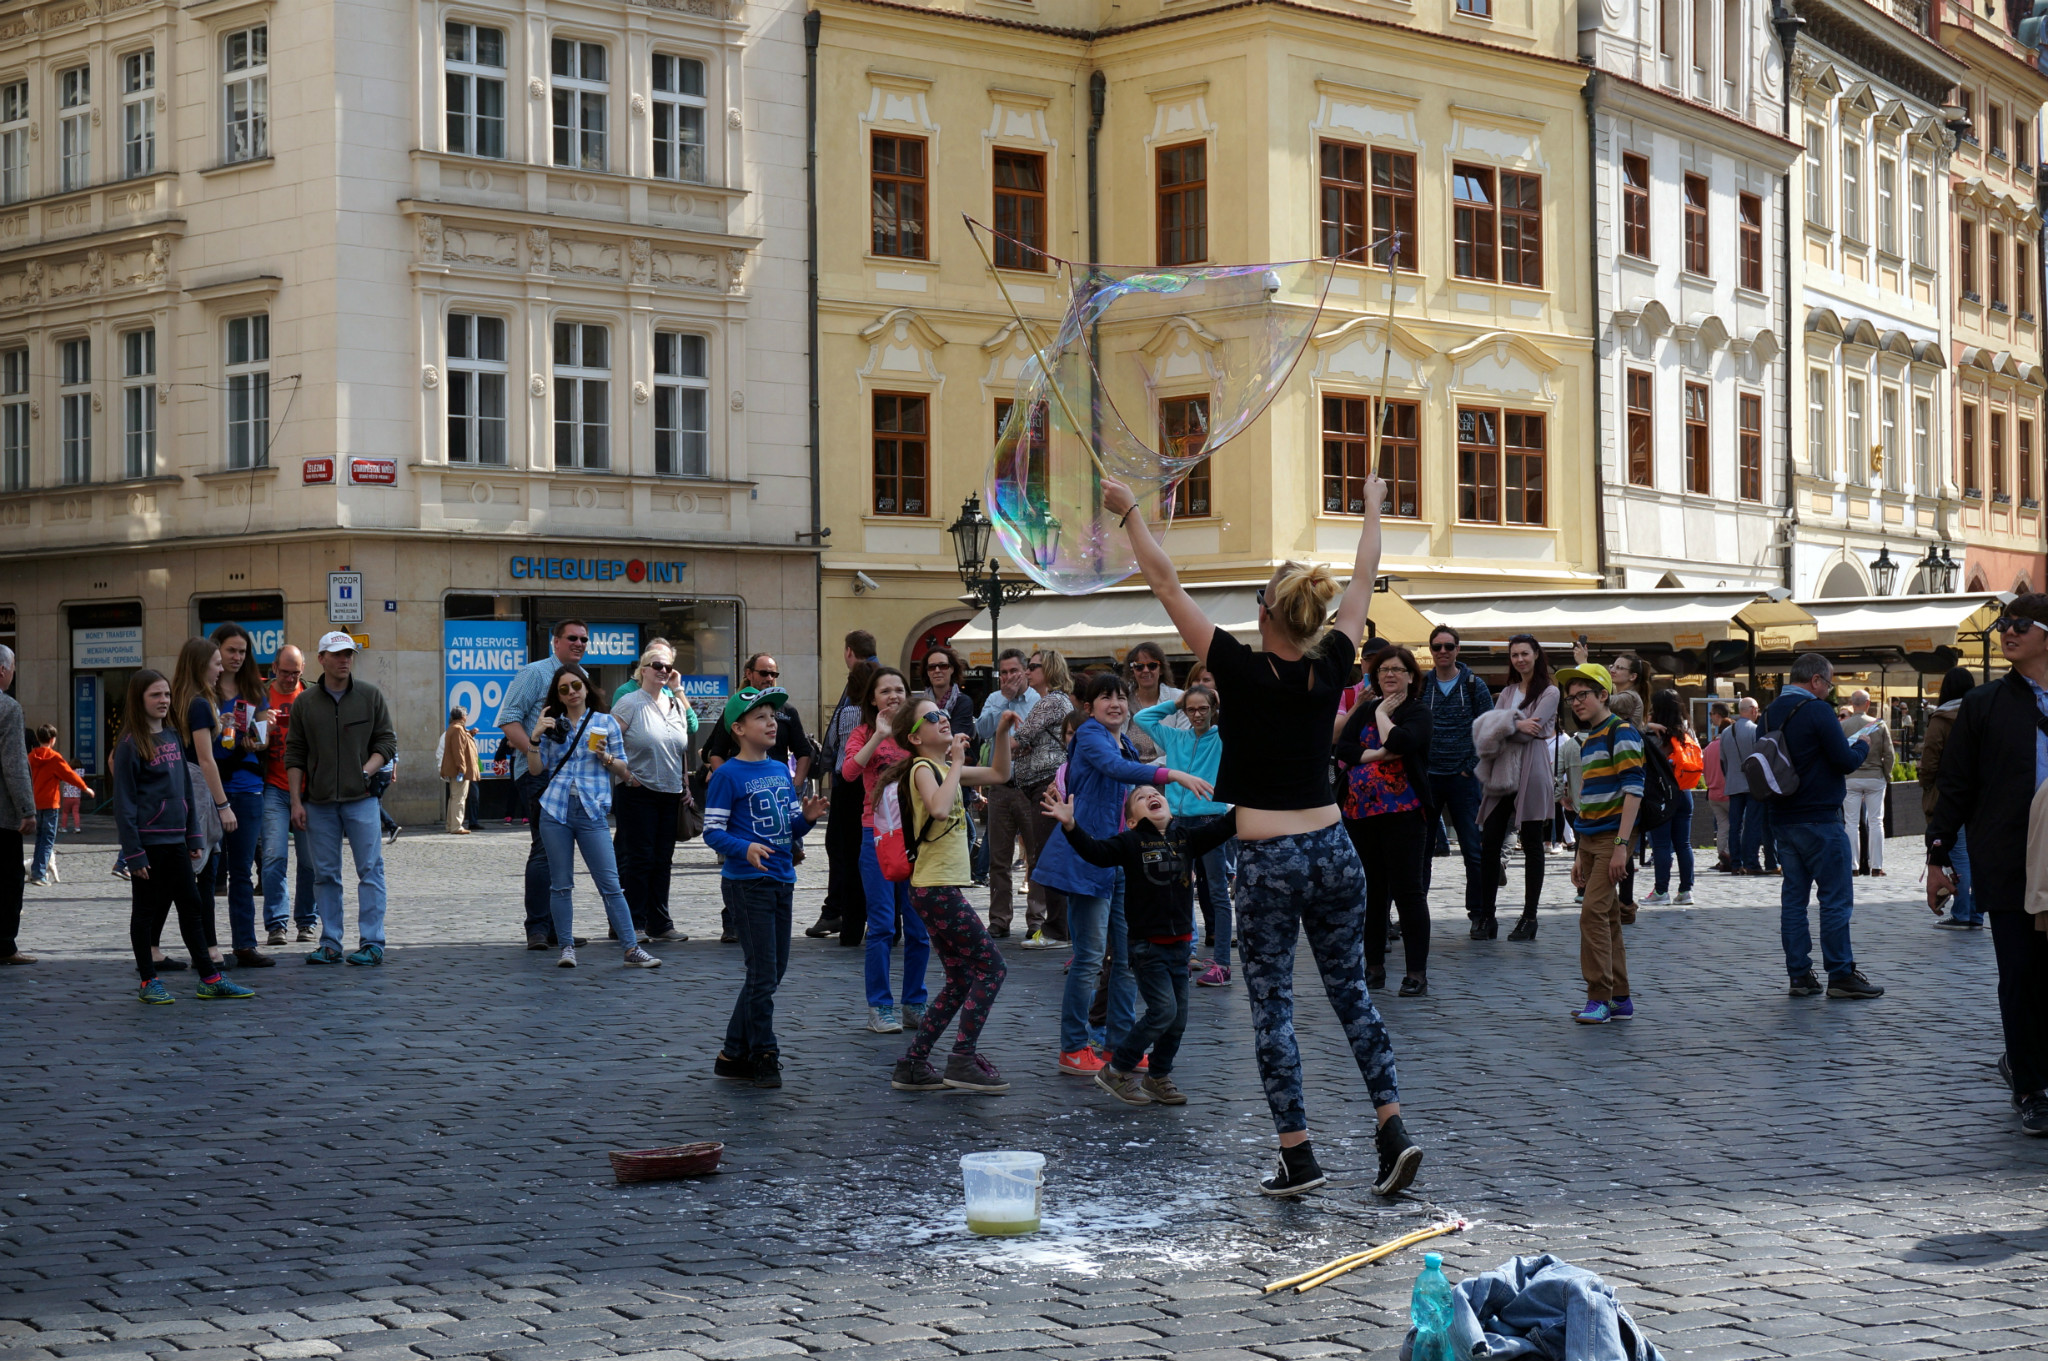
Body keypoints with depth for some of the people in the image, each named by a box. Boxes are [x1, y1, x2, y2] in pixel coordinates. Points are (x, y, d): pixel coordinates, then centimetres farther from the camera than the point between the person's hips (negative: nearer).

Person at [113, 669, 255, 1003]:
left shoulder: (173, 737, 11)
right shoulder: (131, 745, -8)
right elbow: (124, 802, -11)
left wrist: (194, 837, 10)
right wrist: (133, 852, -15)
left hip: (175, 840, 7)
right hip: (148, 841, -7)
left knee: (191, 906, 8)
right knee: (145, 910, 3)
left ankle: (210, 980, 11)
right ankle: (148, 982, 11)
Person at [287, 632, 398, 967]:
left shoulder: (371, 696, 5)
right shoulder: (304, 703, 7)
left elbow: (387, 741, 7)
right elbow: (294, 754, 9)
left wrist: (367, 770, -10)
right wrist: (296, 801, 2)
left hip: (361, 798, -1)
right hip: (318, 801, 2)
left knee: (370, 870, -4)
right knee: (325, 874, 5)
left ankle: (371, 943, 0)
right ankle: (330, 944, 11)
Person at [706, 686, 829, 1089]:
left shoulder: (781, 770, 13)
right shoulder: (728, 775, -8)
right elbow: (712, 831, -11)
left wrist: (807, 817, -4)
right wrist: (745, 848, -27)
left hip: (781, 881, 8)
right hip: (747, 883, -8)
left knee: (774, 970, 11)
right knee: (764, 972, -6)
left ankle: (735, 1053, 21)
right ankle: (763, 1056, 6)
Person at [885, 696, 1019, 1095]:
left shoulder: (943, 768, 16)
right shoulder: (923, 768, -11)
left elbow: (999, 774, 24)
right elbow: (939, 808, -32)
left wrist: (1002, 732, 11)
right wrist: (956, 762, -21)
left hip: (939, 889, 10)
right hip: (937, 888, -10)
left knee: (961, 981, 14)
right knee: (992, 968, -6)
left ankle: (913, 1065, 15)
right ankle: (963, 1060, -5)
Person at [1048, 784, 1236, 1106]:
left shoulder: (1187, 837, 7)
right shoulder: (1130, 842, -5)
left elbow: (1222, 828, 1)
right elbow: (1096, 851, -17)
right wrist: (1070, 826, -33)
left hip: (1179, 943, 5)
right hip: (1146, 944, -5)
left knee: (1178, 1016, 8)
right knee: (1163, 1010, -12)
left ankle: (1158, 1076, 26)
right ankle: (1116, 1071, 2)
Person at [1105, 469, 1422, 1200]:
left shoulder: (1244, 672, -12)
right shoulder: (1330, 669, -1)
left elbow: (1168, 587, -7)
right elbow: (1363, 583, 15)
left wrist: (1131, 513, 2)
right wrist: (1372, 508, 29)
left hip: (1266, 859, -4)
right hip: (1332, 850, 4)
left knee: (1272, 1007, 3)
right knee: (1351, 992, 13)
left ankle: (1297, 1156, 4)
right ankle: (1392, 1126, 3)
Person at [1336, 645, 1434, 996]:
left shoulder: (1418, 712, 0)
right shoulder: (1364, 710, 14)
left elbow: (1401, 742, -20)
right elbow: (1343, 748, 1)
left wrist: (1383, 714, -4)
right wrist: (1381, 754, -11)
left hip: (1403, 812, -5)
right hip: (1360, 812, 5)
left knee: (1407, 891, -6)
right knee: (1370, 891, 10)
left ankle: (1417, 973, -4)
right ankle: (1374, 967, 18)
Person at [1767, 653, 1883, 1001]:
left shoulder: (1771, 713, 9)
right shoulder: (1817, 711, -14)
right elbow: (1845, 761, -15)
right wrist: (1862, 746, 7)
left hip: (1782, 819, 7)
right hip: (1820, 819, -7)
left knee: (1793, 895, 9)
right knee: (1836, 897, -1)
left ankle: (1799, 975, 9)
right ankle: (1841, 975, 0)